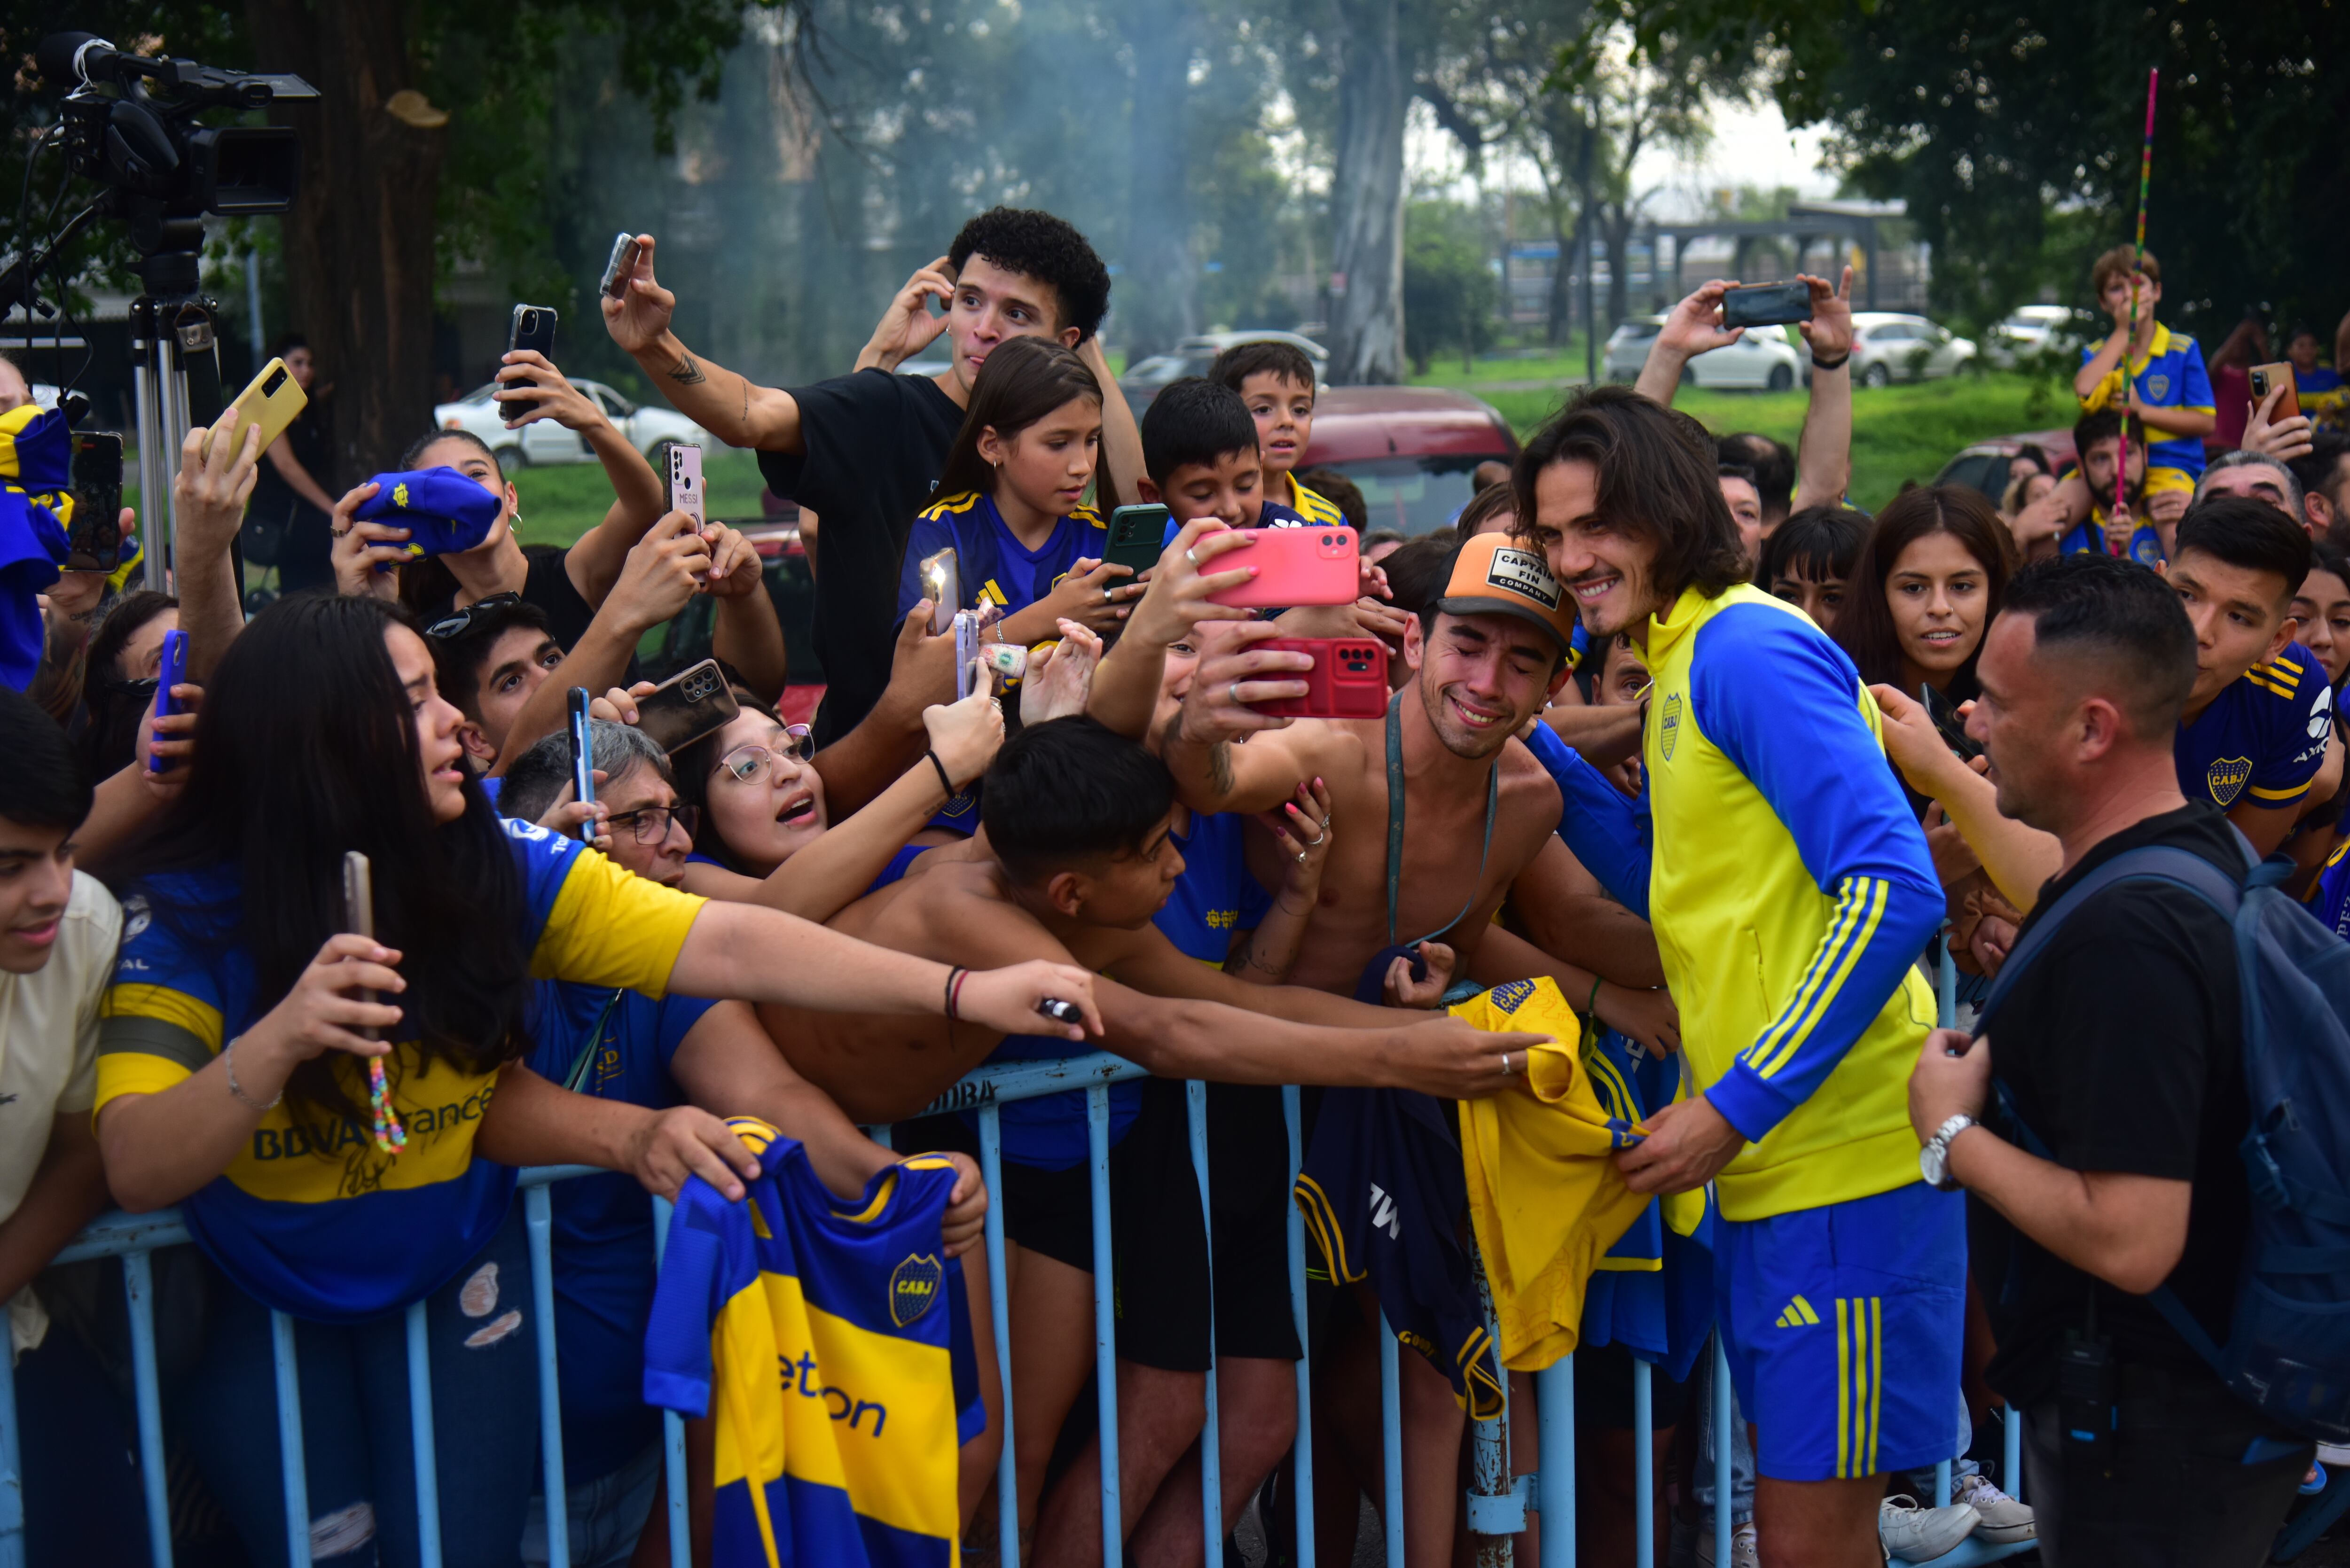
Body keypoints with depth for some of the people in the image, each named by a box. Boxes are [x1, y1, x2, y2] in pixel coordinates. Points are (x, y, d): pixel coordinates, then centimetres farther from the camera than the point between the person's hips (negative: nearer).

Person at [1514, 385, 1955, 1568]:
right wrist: (1531, 745, 13)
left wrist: (1736, 1108, -19)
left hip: (1844, 1158, -10)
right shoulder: (1686, 662, 16)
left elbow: (1895, 892, -21)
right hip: (1768, 1166, 10)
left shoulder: (1748, 648, -13)